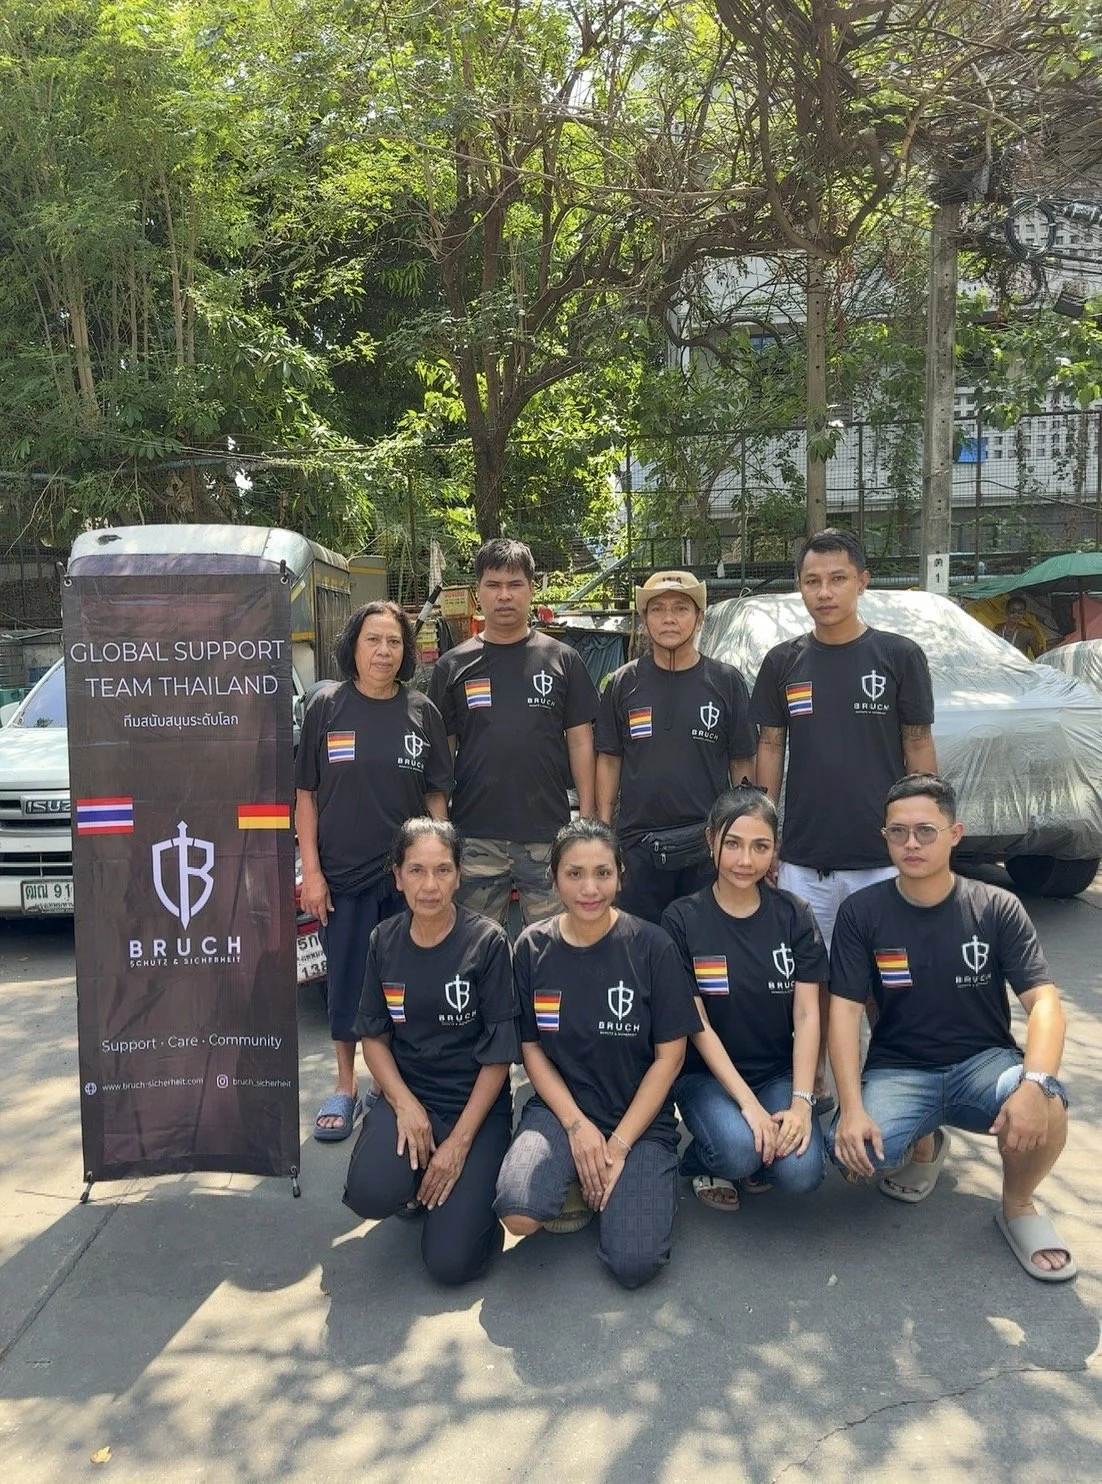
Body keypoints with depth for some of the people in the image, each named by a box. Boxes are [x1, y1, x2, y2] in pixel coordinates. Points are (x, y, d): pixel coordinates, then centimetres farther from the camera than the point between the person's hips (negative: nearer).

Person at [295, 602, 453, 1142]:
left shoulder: (422, 712, 2)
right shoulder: (326, 705, -2)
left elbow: (437, 796, 6)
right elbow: (305, 794, -1)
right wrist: (311, 871, -6)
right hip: (342, 875, -1)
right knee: (346, 984, 9)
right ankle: (346, 1088, 26)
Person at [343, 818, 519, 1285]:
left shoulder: (487, 941, -12)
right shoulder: (385, 941, -1)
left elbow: (498, 1054, -10)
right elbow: (373, 1036, 5)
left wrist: (460, 1141, -14)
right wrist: (404, 1103, -12)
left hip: (476, 1105, -3)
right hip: (407, 1094, 3)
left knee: (451, 1261, -16)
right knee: (370, 1194, -27)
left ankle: (464, 1186, 16)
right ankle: (415, 1182, 9)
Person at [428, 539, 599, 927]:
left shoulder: (562, 660, 6)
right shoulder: (453, 666, 7)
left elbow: (580, 741, 6)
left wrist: (587, 818, 0)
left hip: (549, 834, 0)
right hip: (475, 836, 1)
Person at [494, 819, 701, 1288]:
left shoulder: (651, 946, -9)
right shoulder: (533, 947, -3)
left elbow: (669, 1055, -6)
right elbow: (531, 1047, 3)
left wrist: (618, 1145, -10)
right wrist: (577, 1124, -11)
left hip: (640, 1118, -1)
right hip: (560, 1108, 1)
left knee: (632, 1263, -20)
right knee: (518, 1214, -28)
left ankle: (614, 1188, 11)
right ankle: (574, 1185, 6)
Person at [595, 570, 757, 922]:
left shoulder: (726, 681, 2)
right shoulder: (623, 683, 5)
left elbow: (742, 763, 4)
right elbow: (609, 760, 8)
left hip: (709, 843, -1)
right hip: (637, 843, 1)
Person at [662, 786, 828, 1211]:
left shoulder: (794, 916, -1)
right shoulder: (681, 920, -8)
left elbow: (807, 1015, -5)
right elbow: (697, 1024, -10)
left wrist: (801, 1101, -17)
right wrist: (748, 1102, -19)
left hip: (779, 1072, 2)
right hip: (706, 1074, -2)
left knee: (800, 1173, -22)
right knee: (738, 1152, -30)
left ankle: (753, 1154, 12)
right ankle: (702, 1162, 6)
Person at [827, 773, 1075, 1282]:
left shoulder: (997, 908, -5)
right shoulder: (861, 912, -6)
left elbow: (1044, 1001, -12)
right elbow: (844, 1010, -9)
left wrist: (1035, 1082, -32)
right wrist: (851, 1107, -22)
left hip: (984, 1060, 0)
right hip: (898, 1069, 0)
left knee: (1045, 1111, -33)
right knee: (855, 1150, -29)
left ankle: (1018, 1207, 2)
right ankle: (923, 1144, 11)